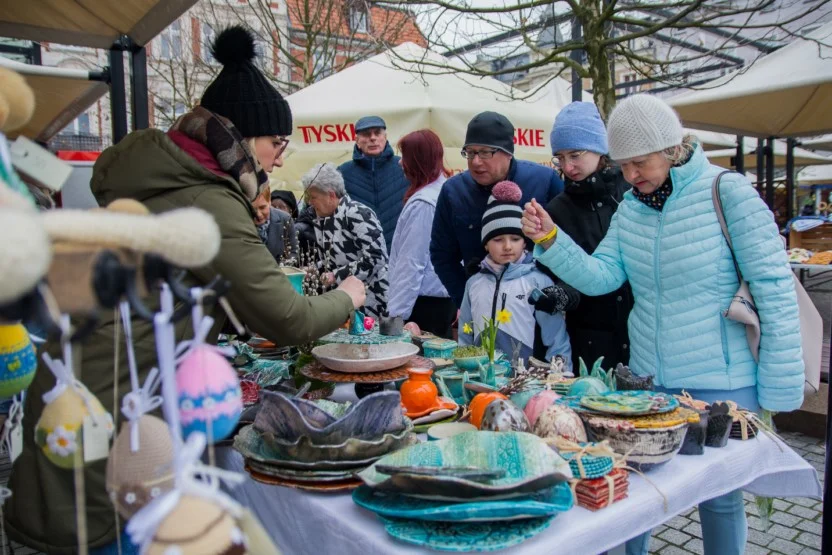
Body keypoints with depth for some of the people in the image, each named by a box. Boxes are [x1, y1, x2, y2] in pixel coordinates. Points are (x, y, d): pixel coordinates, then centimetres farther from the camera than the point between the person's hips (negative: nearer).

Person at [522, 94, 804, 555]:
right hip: (646, 378, 5)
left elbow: (776, 292, -12)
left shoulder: (729, 192, -12)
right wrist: (549, 240, -16)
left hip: (720, 383, -5)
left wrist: (778, 389, -12)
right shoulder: (631, 206, 4)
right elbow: (599, 275, -1)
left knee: (719, 498, 10)